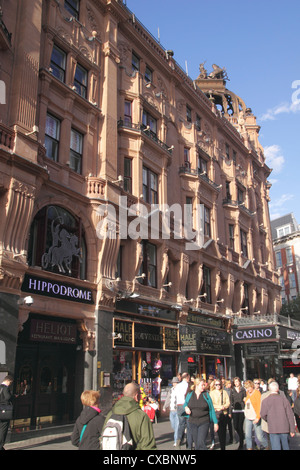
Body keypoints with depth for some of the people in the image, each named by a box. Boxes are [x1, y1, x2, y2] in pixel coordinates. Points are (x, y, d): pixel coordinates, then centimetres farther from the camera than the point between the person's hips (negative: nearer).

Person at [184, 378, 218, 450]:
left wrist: (215, 422, 0)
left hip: (204, 422, -2)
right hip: (192, 422, 2)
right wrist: (186, 407, -5)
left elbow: (211, 409, 2)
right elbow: (185, 404, 18)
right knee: (196, 444, 9)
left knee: (201, 443, -15)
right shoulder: (190, 395, 3)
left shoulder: (206, 395, -1)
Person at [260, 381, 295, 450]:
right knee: (286, 447, 18)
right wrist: (292, 429, 4)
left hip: (273, 429, -2)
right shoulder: (283, 398, -2)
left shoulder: (266, 400, -4)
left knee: (276, 447, 3)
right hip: (285, 427, 2)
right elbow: (290, 414, -2)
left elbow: (263, 414, -3)